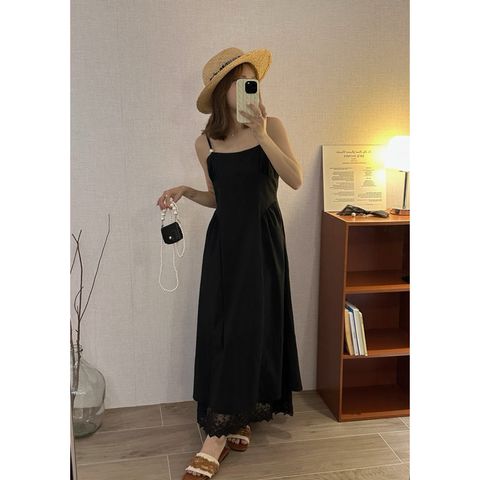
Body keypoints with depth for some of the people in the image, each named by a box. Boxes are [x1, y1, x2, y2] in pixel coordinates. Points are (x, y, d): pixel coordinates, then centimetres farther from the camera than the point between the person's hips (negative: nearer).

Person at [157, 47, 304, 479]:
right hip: (225, 240, 3)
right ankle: (237, 419, 20)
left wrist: (262, 134, -23)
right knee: (219, 328, 3)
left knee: (250, 327, -1)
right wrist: (185, 192, -4)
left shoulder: (271, 126, -5)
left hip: (263, 239, -3)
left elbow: (296, 180, -17)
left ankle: (219, 434, 8)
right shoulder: (205, 143, 3)